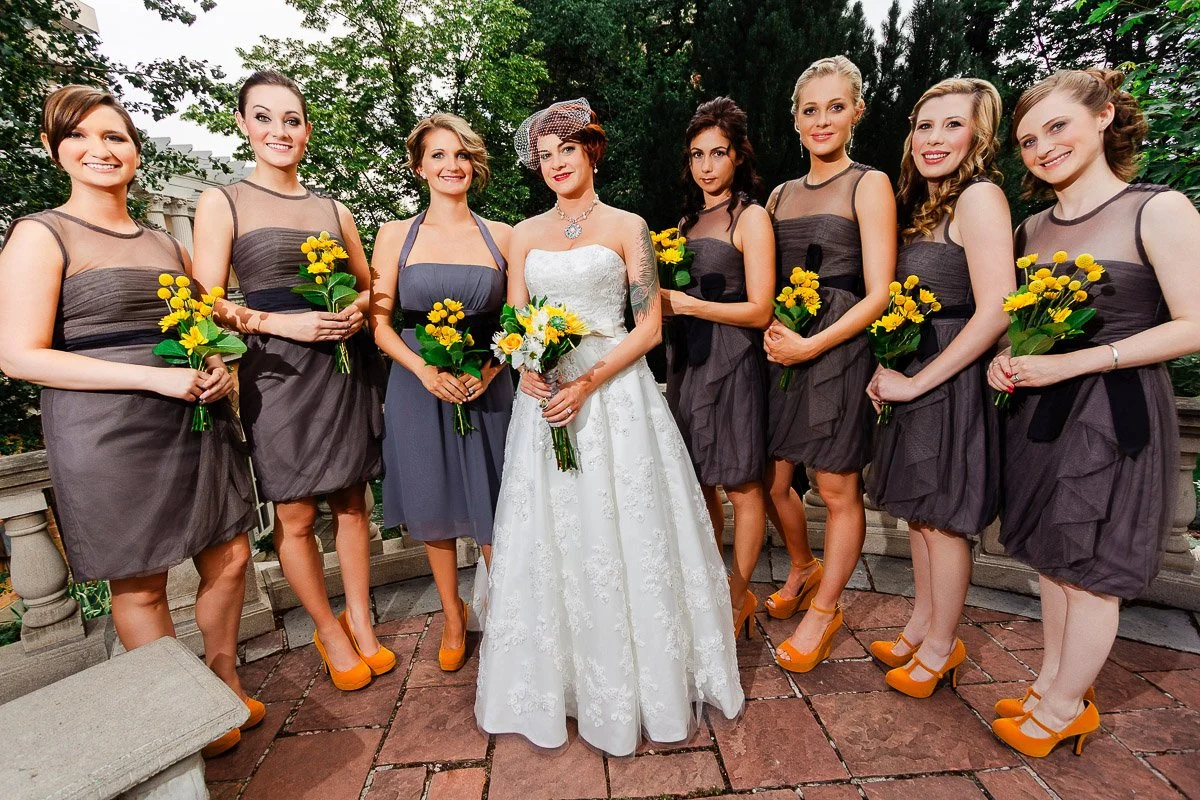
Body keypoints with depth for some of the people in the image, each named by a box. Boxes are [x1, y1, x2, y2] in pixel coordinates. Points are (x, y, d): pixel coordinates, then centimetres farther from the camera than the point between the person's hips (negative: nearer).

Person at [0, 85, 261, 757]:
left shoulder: (166, 243, 15)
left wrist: (220, 367, -1)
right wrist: (155, 378, -19)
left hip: (199, 421, 5)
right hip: (109, 432, -5)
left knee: (230, 558, 10)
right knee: (140, 584, 8)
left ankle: (226, 683, 34)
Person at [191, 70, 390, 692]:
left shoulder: (333, 208, 15)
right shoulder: (221, 203, 4)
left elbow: (369, 285, 19)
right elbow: (208, 306, -2)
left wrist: (357, 310, -3)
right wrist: (283, 323, -17)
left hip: (346, 367, 3)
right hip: (277, 372, -3)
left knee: (351, 503, 9)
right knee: (295, 517, 3)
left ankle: (361, 623, 26)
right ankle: (330, 632, 25)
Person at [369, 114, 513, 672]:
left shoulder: (501, 236, 5)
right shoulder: (396, 235, 5)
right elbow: (379, 321, 1)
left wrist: (490, 367, -12)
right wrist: (426, 371, -14)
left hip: (487, 388, 0)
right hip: (419, 389, 1)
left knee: (493, 511, 4)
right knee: (433, 508, 11)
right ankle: (452, 617, 35)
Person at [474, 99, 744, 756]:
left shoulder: (626, 227, 5)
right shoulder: (526, 234, 15)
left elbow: (649, 326, -3)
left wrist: (589, 381, -16)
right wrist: (527, 371, -12)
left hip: (613, 390, -3)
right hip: (543, 394, 4)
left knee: (619, 534, 1)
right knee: (548, 538, 7)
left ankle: (631, 682, 24)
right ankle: (558, 681, 28)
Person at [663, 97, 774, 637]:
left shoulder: (751, 217, -4)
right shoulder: (688, 221, 17)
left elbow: (758, 310, -12)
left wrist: (684, 304, -16)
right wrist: (661, 300, 0)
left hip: (731, 363, -7)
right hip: (686, 360, 7)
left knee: (740, 484, 5)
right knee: (698, 481, 13)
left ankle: (739, 596, 24)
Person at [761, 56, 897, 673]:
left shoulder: (869, 185, -1)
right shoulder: (781, 195, 15)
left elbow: (878, 294, -9)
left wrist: (811, 345, -18)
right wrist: (772, 329, -1)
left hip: (839, 352, -5)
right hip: (781, 352, 6)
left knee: (839, 490, 4)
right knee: (773, 479, 10)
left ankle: (824, 610, 25)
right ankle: (802, 570, 39)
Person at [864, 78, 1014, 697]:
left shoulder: (980, 197, -12)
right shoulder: (921, 206, 14)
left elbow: (996, 310, -22)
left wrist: (918, 381, -18)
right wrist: (892, 373, 3)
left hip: (952, 383, -8)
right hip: (911, 378, 8)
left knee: (943, 519, 5)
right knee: (920, 512, 17)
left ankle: (940, 647, 26)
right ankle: (919, 628, 35)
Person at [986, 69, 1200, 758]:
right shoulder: (1031, 229, 10)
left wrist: (1074, 363, -20)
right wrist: (1006, 360, -2)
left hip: (1116, 410, -6)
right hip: (1040, 410, 6)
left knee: (1090, 568, 6)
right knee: (1051, 555, 16)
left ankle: (1064, 707, 25)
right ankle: (1056, 679, 34)